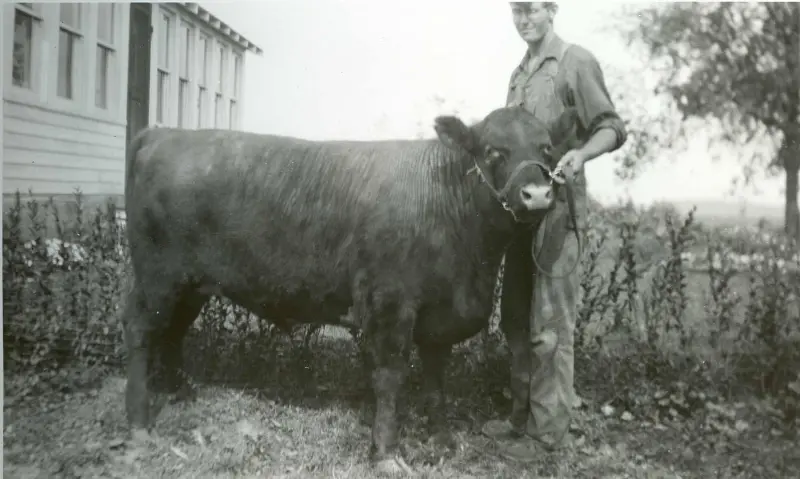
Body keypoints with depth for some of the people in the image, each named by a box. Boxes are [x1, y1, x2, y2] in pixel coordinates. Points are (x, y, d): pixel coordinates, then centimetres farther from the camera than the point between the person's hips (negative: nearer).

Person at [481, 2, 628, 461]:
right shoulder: (519, 74, 19)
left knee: (550, 321, -4)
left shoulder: (576, 61, -4)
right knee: (517, 317, 12)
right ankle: (524, 415, 24)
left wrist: (580, 153, -27)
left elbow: (613, 127, -9)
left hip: (558, 206, -8)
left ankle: (550, 429, 6)